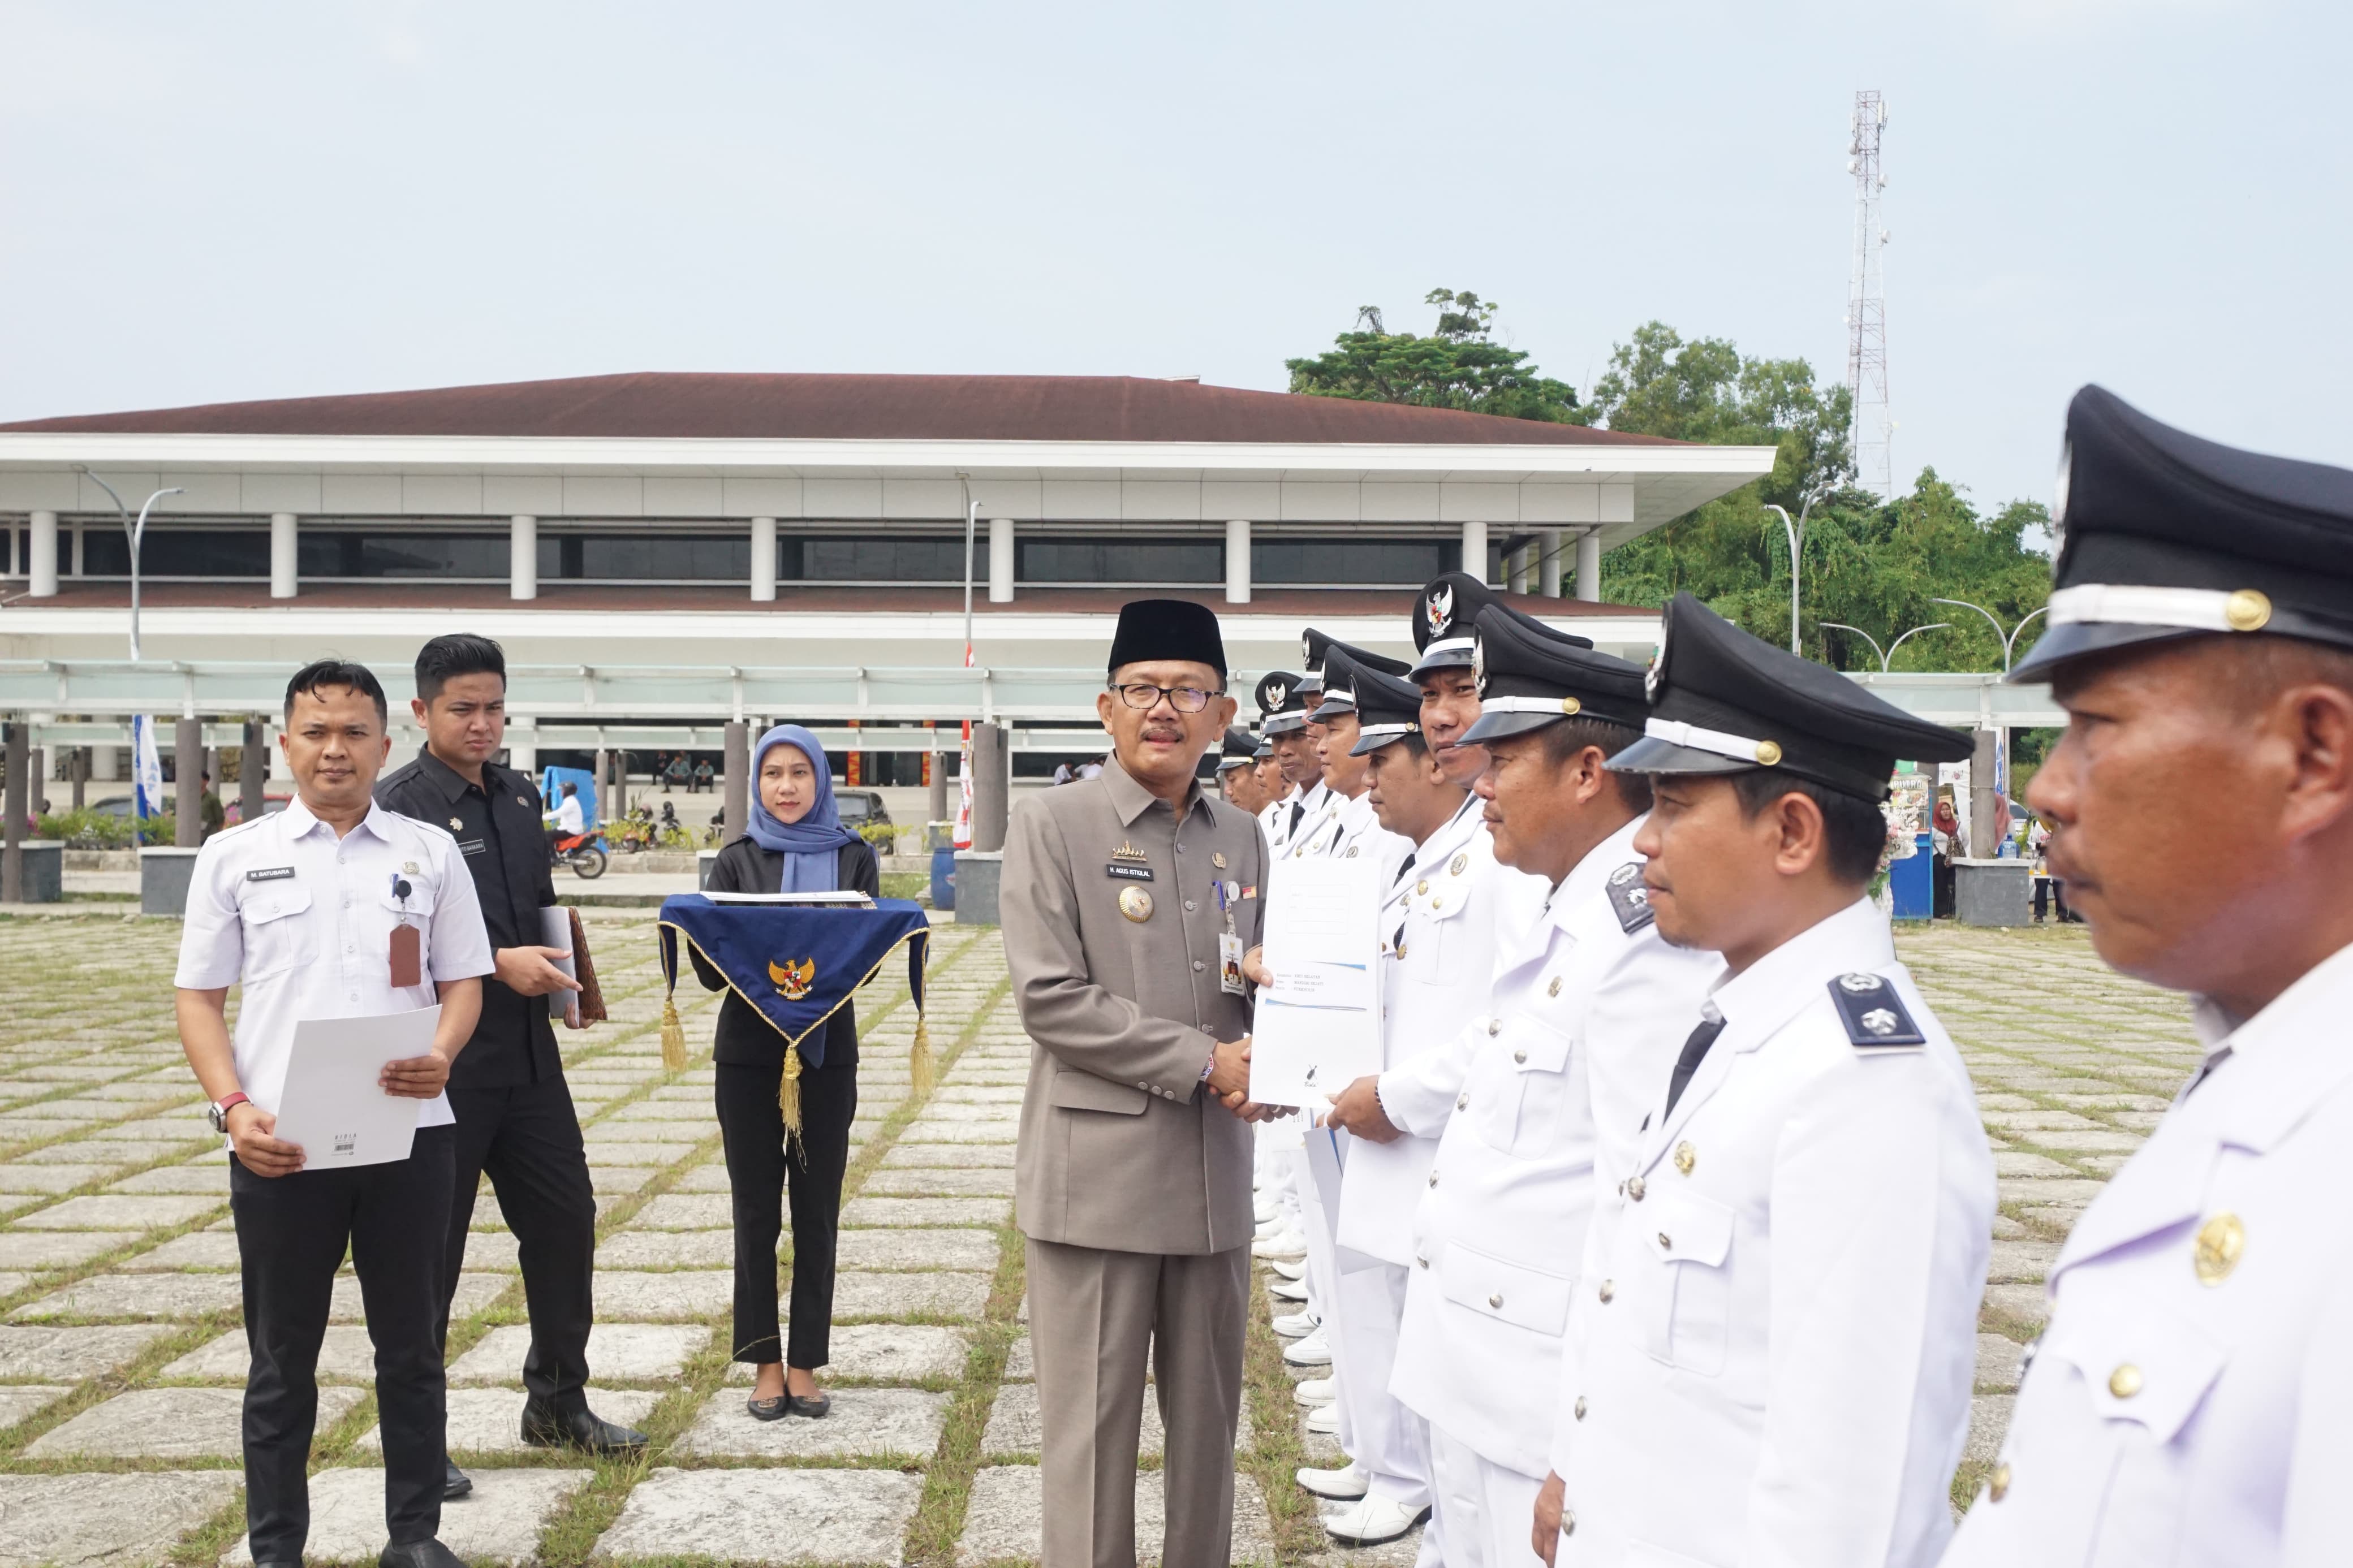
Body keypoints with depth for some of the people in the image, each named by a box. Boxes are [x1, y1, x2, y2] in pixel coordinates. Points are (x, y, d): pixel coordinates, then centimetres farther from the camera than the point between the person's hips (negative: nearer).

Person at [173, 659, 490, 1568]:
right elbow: (200, 998, 4)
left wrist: (442, 1055, -14)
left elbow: (462, 982, 8)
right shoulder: (234, 857, 5)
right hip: (281, 1142, -1)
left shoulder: (430, 853, 6)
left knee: (411, 1347, 10)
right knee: (282, 1358, 8)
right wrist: (233, 1107, -10)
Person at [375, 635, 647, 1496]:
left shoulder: (518, 795, 12)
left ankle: (557, 1402, 30)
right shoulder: (398, 803, -11)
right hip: (443, 1059, -7)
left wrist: (561, 961, 8)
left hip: (527, 1051, 7)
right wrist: (497, 963, -21)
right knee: (430, 1248, 2)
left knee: (565, 1218, 13)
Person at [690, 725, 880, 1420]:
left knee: (816, 1212, 3)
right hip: (749, 1054, 0)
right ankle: (765, 1363, 13)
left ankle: (805, 1364, 12)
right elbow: (711, 969, 0)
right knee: (756, 1213, 4)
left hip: (827, 1053, 0)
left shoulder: (854, 858, 4)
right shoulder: (736, 862, 4)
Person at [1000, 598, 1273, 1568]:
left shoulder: (1241, 838, 12)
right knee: (1092, 1428, 1)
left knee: (1207, 1423, 14)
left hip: (1215, 1176, 5)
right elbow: (1050, 997, -12)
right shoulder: (1052, 824, -4)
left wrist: (1262, 1051, -5)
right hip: (1098, 1173, -5)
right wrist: (1203, 1061, -14)